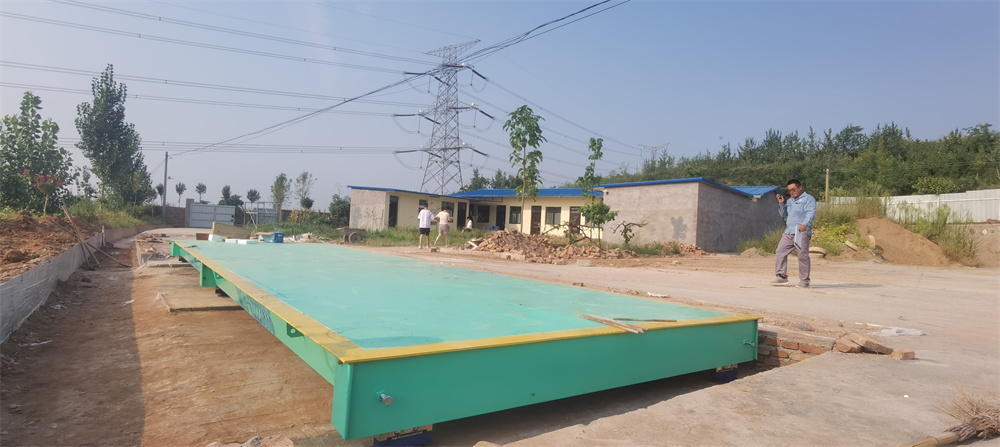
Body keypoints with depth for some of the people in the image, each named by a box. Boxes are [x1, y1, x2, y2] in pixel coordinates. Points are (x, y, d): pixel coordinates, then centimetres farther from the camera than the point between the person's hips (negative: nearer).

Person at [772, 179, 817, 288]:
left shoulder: (808, 199, 1)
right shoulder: (789, 200, 23)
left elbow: (811, 213, -13)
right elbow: (784, 214, 23)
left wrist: (805, 224, -31)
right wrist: (781, 203, 7)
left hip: (802, 233, -7)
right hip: (788, 232, 7)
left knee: (803, 256, -6)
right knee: (780, 252, 2)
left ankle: (804, 280, 0)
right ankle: (781, 276, 8)